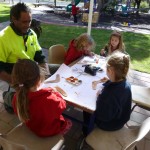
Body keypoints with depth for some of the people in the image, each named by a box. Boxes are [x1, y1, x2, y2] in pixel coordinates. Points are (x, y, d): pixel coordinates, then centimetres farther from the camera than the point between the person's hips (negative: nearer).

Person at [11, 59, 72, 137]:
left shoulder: (16, 98, -25)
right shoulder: (49, 99, -43)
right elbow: (61, 105, -21)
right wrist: (55, 93, -6)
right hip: (50, 130, -5)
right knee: (68, 123, 25)